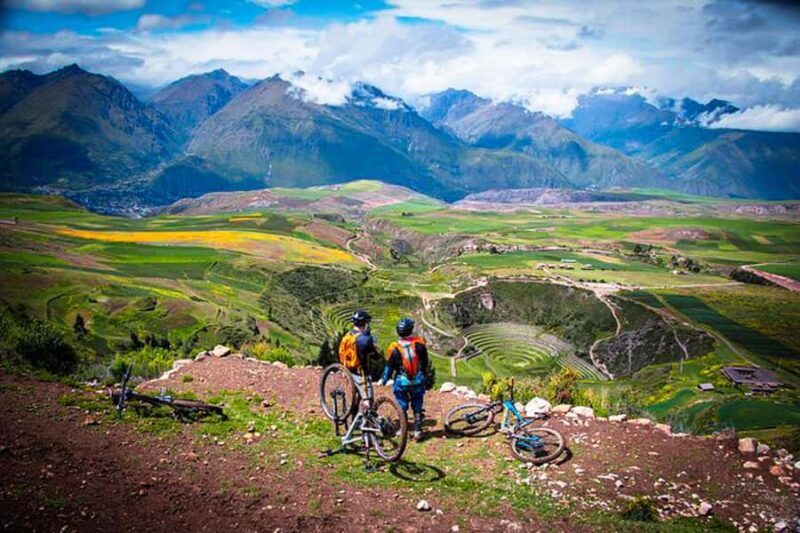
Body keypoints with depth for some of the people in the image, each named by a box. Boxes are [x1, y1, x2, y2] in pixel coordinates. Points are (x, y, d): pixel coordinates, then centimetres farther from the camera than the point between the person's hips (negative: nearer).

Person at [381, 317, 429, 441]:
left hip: (402, 382, -1)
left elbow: (389, 367, -4)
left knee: (402, 407, 14)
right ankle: (417, 431, 13)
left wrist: (384, 380, 11)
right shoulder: (419, 343, -10)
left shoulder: (394, 348, -13)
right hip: (418, 381, 1)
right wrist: (425, 377, 16)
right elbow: (425, 362, 1)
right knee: (417, 408, 14)